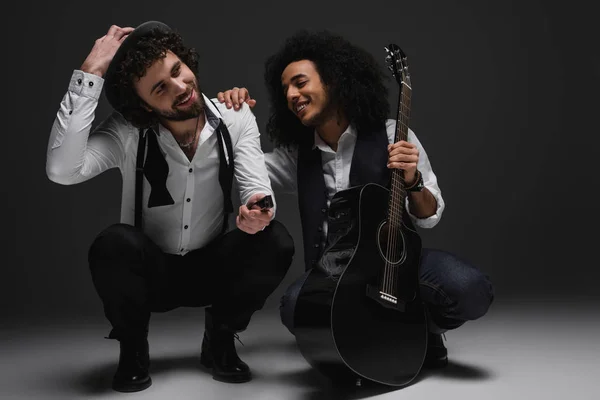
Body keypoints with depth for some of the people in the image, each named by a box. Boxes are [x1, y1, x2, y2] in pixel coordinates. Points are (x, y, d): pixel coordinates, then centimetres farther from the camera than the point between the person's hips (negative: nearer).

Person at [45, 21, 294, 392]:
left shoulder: (236, 120, -10)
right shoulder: (126, 132, -18)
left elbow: (257, 187, -18)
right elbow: (62, 169, -36)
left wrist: (257, 211, -44)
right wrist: (90, 74, -35)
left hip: (213, 270, 2)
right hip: (149, 272, -2)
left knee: (275, 241, -27)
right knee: (114, 243, -35)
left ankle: (220, 340, 0)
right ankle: (133, 349, -5)